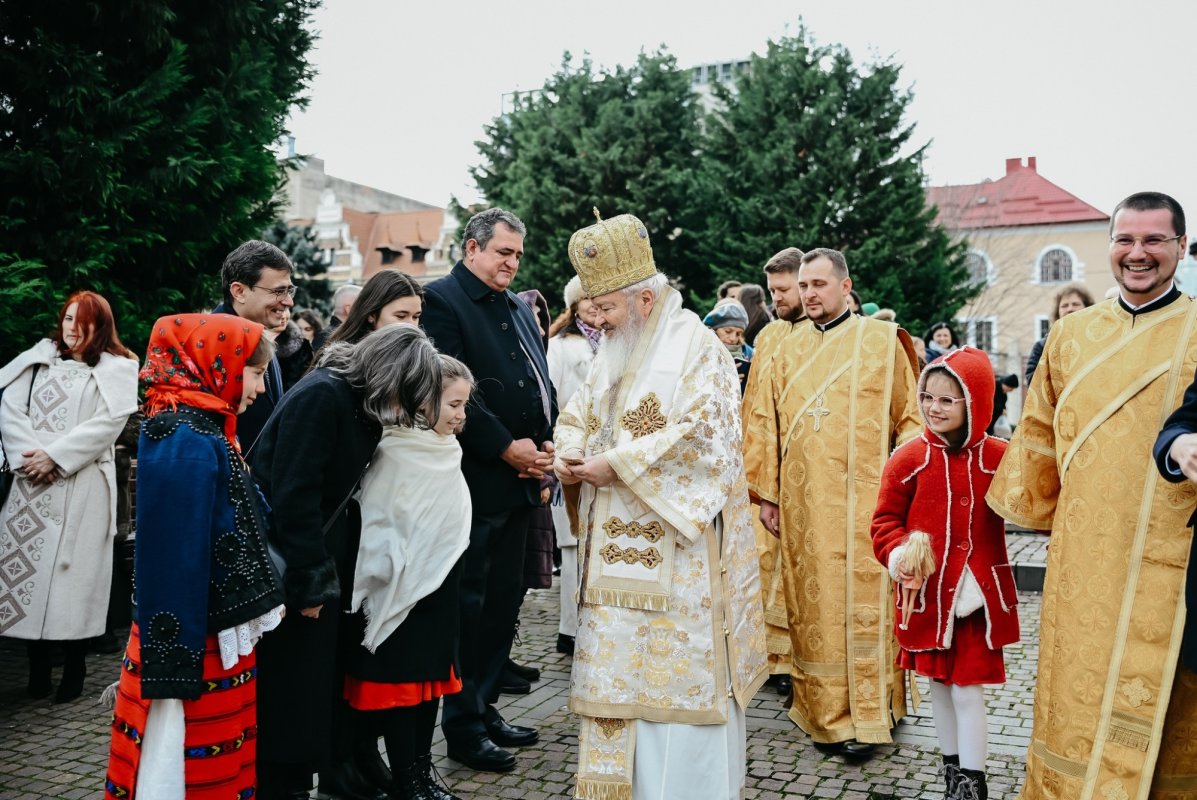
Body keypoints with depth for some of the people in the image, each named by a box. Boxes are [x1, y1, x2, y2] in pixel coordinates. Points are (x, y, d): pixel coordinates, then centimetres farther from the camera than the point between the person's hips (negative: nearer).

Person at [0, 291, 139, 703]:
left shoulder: (116, 370, 3)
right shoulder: (38, 359, 15)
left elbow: (106, 424, -9)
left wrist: (55, 457, -14)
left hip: (82, 488, -4)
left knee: (73, 573, -3)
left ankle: (74, 668, 9)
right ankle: (37, 667, 16)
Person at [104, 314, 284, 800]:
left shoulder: (203, 433, 9)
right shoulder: (187, 445, -21)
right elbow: (173, 563, -24)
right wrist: (173, 674, -23)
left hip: (219, 646, 9)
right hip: (198, 655, -9)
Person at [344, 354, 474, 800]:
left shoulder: (447, 454, 7)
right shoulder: (392, 454, -15)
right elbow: (375, 528, -15)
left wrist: (445, 575, 15)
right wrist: (390, 578, -11)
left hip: (439, 587, 7)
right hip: (399, 592, -7)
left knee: (431, 675, 12)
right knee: (399, 679, 2)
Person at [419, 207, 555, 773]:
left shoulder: (520, 309, 17)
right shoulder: (441, 299, -7)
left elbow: (543, 383, 18)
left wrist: (547, 443, 2)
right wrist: (506, 447, -16)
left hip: (520, 480, 8)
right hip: (474, 480, -8)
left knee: (504, 600, 13)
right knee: (469, 604, 2)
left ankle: (485, 708, 27)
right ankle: (462, 726, 14)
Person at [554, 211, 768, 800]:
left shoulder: (696, 346, -10)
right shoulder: (615, 352, 14)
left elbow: (701, 435, -20)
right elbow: (580, 413, 19)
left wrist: (616, 465, -18)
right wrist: (571, 452, -4)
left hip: (677, 549, -8)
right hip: (621, 545, 8)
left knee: (677, 665, 0)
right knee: (619, 663, 11)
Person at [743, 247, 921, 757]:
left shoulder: (881, 341, 2)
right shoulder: (788, 350, 12)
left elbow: (908, 419, 2)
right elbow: (768, 426, 11)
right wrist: (767, 494, 7)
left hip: (860, 500, -3)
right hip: (802, 503, 3)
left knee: (860, 602, 0)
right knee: (812, 603, 6)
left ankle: (865, 715, 11)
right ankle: (823, 710, 17)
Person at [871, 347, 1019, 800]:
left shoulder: (998, 458, -5)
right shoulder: (908, 458, -4)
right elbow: (885, 521, -1)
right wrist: (900, 556, -19)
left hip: (977, 596, -2)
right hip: (926, 594, 2)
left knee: (968, 690, 2)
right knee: (939, 684, 16)